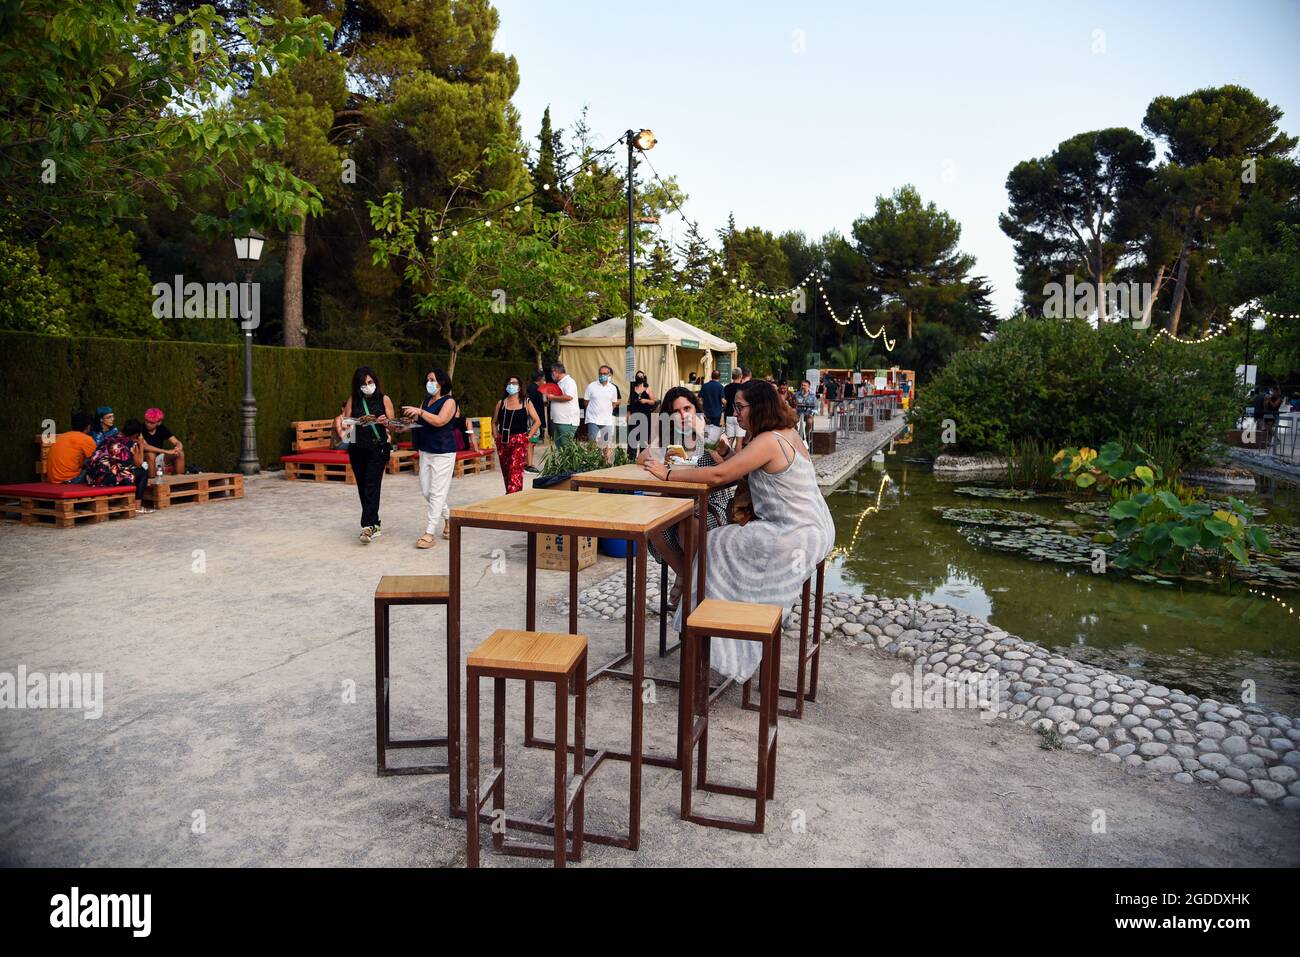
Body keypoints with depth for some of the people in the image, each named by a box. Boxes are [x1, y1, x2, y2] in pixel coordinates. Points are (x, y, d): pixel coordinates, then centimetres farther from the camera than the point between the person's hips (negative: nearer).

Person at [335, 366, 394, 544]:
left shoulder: (384, 399, 1)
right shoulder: (353, 400, 7)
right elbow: (345, 420, 6)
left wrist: (385, 422, -20)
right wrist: (342, 429, -16)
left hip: (378, 448, -4)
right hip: (357, 449, 4)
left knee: (372, 486, -13)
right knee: (362, 488, 8)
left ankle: (368, 526, -16)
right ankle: (374, 524, 19)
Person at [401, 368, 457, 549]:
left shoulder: (449, 401, -6)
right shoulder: (426, 401, 16)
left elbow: (439, 421, -21)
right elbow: (420, 422, 15)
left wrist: (419, 412, -24)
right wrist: (411, 419, -5)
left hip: (443, 452, -8)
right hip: (425, 451, 8)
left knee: (437, 492, -7)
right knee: (426, 491, 10)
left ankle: (429, 533, -6)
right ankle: (448, 517, 30)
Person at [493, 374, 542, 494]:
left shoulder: (526, 403, 3)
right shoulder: (501, 403, 11)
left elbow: (537, 421, 2)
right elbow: (494, 422, 18)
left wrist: (528, 436, -4)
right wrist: (496, 437, 7)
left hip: (519, 441, -4)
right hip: (503, 442, 4)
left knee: (515, 470, -15)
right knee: (505, 471, 9)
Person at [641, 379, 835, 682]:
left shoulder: (768, 441, -19)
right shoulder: (788, 433, 10)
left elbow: (718, 475, -23)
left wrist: (668, 473, -16)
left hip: (796, 538, -10)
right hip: (814, 531, 10)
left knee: (719, 544, 1)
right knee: (731, 539, 18)